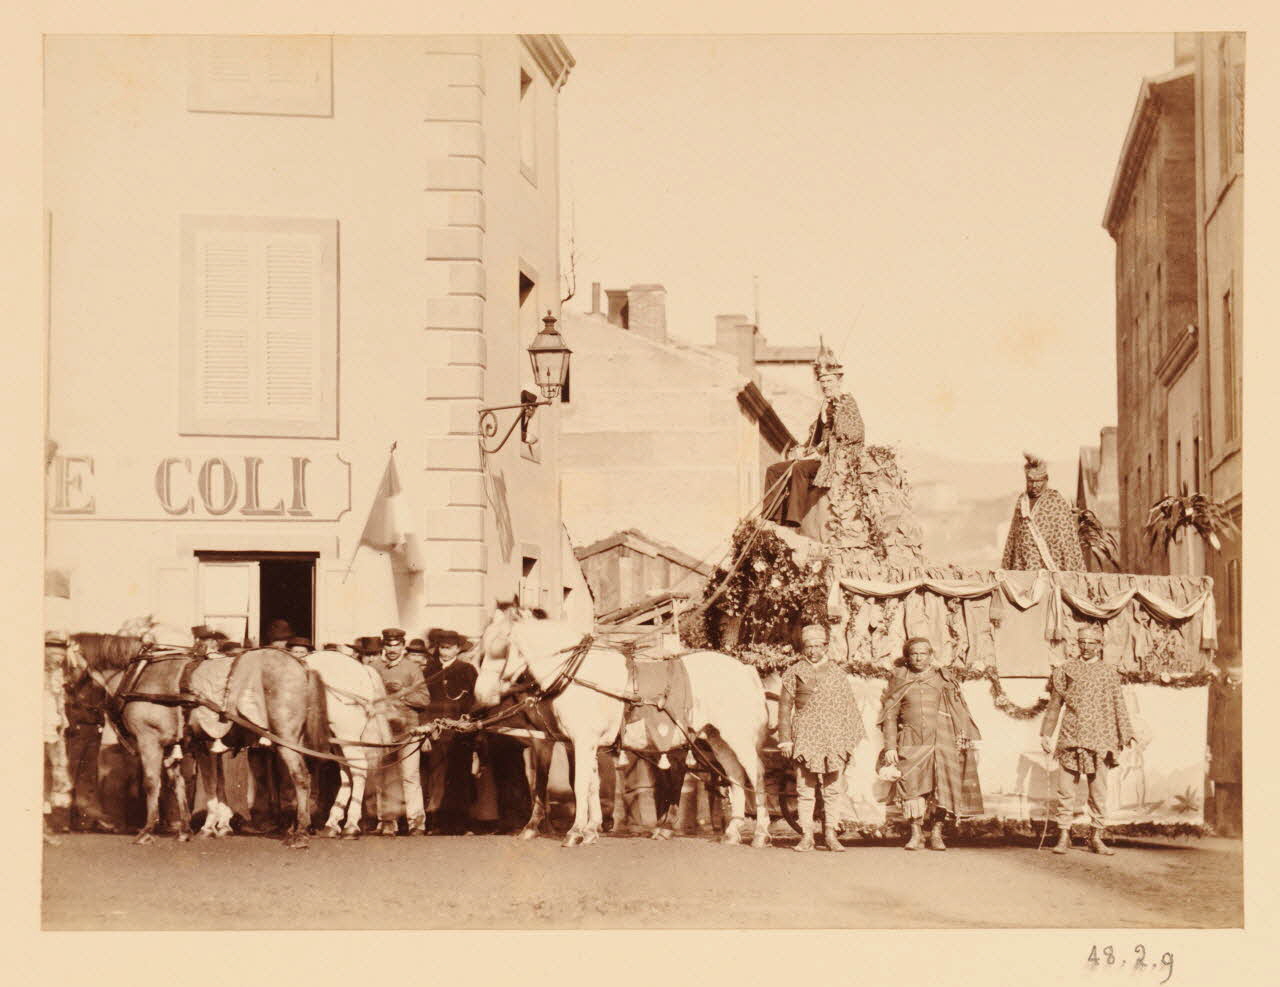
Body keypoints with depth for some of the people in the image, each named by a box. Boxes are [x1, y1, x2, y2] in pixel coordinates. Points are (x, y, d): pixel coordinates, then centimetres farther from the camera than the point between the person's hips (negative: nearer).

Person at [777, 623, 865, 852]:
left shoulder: (837, 673, 11)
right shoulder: (794, 673, 6)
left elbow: (850, 706, 12)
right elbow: (785, 706, 5)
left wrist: (853, 739, 7)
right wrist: (785, 739, -1)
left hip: (834, 738, 1)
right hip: (805, 737, -1)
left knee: (833, 789, 2)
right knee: (805, 789, -1)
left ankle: (830, 834, 9)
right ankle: (806, 836, 5)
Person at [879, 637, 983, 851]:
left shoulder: (944, 680, 12)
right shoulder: (899, 681, 12)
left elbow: (960, 713, 10)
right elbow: (890, 715, 11)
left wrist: (969, 742, 2)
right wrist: (890, 746, 2)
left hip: (941, 742, 0)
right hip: (911, 744, 0)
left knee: (941, 789, -6)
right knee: (912, 788, -10)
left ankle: (936, 834, 3)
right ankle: (916, 835, -3)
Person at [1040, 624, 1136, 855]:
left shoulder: (1109, 672, 9)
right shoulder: (1066, 669, 9)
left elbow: (1118, 706, 8)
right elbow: (1054, 704, 12)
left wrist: (1126, 735, 0)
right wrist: (1046, 734, 9)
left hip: (1098, 739, 0)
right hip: (1070, 738, 0)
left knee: (1098, 791, 2)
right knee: (1066, 789, -2)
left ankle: (1096, 838, 10)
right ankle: (1064, 835, 4)